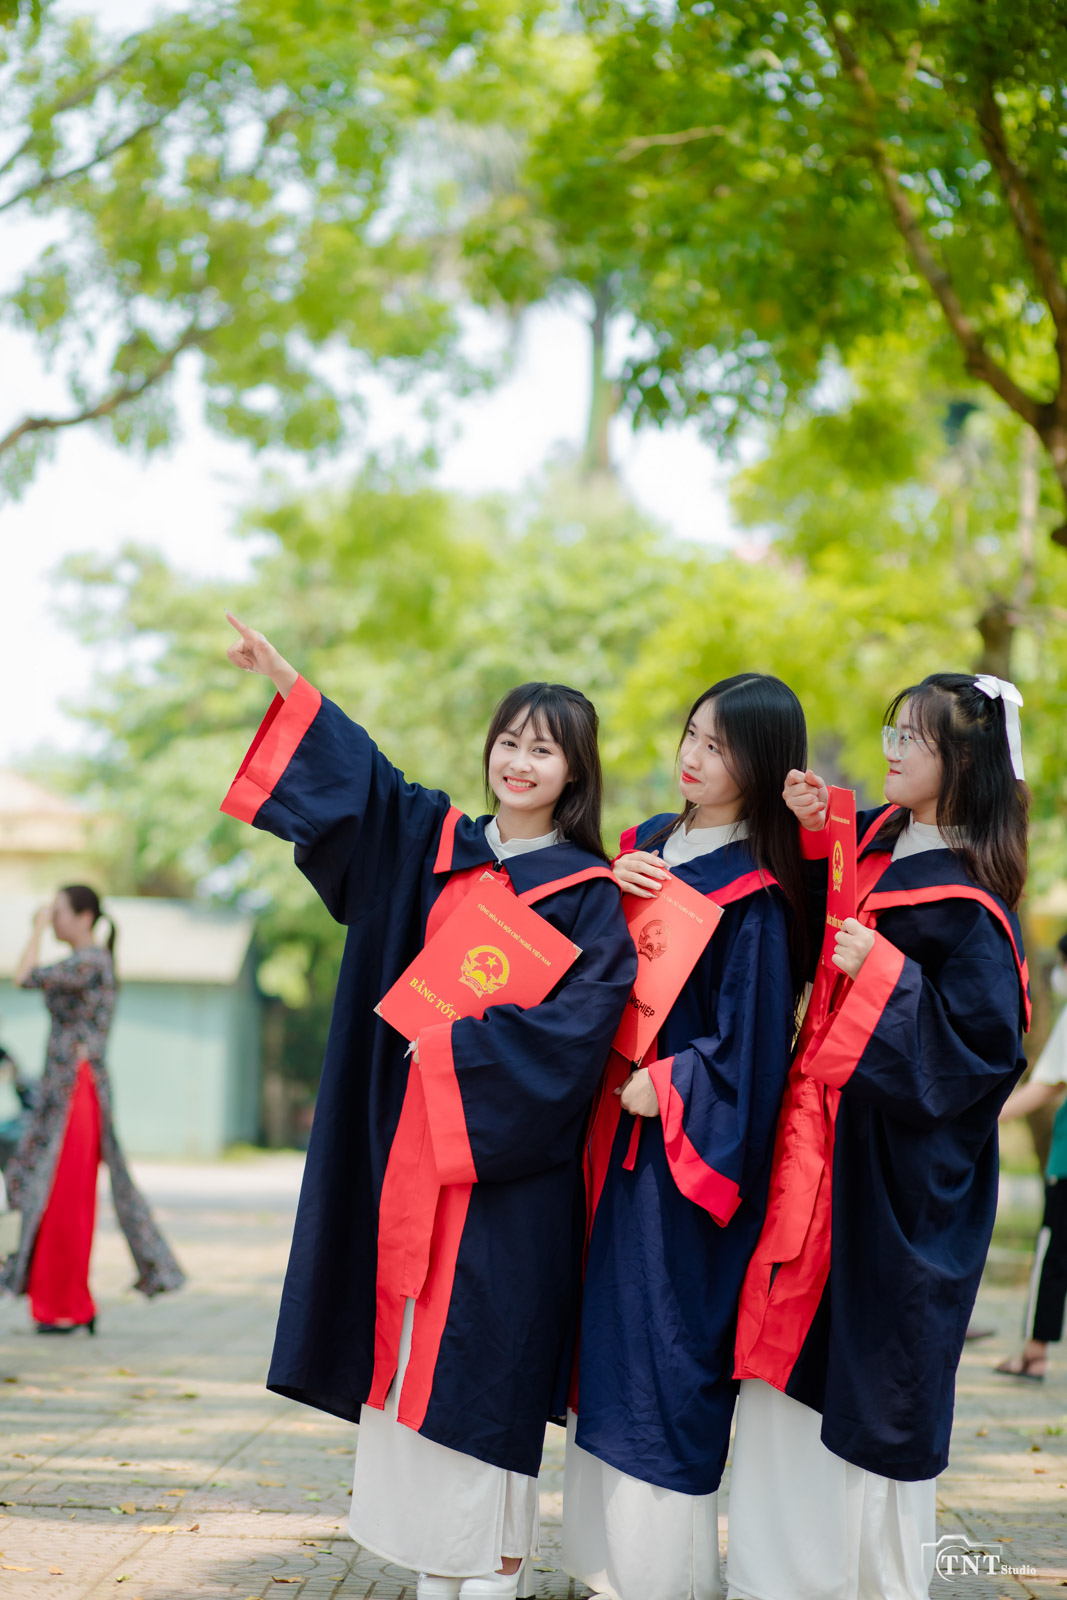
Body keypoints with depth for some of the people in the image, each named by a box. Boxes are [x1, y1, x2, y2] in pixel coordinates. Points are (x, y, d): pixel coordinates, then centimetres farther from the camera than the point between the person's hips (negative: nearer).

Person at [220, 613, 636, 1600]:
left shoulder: (590, 893, -4)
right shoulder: (443, 846, 12)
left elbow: (578, 1021, -14)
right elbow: (363, 778, 21)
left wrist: (460, 1047, -13)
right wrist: (284, 681, 19)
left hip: (507, 1160, -6)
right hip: (414, 1141, 6)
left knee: (482, 1354, -6)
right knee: (414, 1350, 6)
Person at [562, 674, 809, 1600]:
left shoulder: (756, 897, -13)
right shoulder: (648, 846, 9)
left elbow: (747, 1042, -15)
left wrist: (661, 1089, -13)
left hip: (684, 1145, -7)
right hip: (618, 1135, 7)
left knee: (665, 1350, -4)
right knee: (610, 1340, 12)